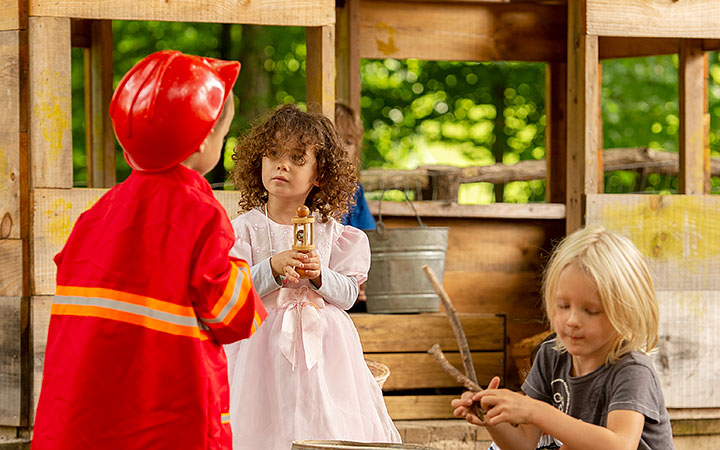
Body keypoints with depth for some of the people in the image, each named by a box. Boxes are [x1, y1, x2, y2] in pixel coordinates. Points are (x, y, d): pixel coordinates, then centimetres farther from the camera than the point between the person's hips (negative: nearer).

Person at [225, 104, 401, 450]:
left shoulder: (330, 229, 4)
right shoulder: (245, 228, -2)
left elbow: (349, 294, 3)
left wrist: (320, 275, -16)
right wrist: (273, 268, -23)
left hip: (323, 347, 2)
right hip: (265, 345, -2)